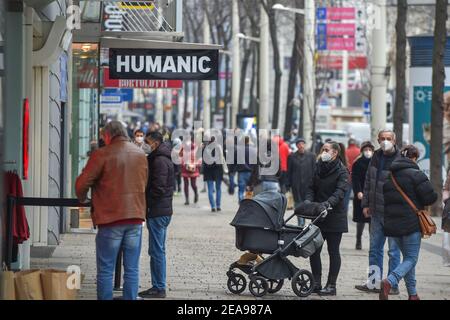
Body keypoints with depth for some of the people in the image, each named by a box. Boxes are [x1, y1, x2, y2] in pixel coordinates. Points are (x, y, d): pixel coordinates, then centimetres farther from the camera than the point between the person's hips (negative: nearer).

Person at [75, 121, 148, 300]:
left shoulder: (102, 155, -8)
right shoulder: (141, 155, 10)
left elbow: (82, 184, -7)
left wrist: (82, 198, 12)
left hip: (110, 219, -4)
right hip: (136, 218, 4)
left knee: (105, 271, 2)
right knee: (132, 270, 8)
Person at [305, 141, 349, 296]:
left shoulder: (341, 171, -8)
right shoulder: (319, 168, 11)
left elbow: (340, 192, -19)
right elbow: (312, 188, 10)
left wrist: (328, 203, -35)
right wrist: (308, 201, -10)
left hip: (335, 216, -6)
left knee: (333, 251, 1)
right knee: (314, 249, 4)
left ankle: (331, 285, 6)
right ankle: (316, 283, 12)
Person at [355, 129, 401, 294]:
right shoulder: (376, 158, 10)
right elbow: (368, 182, 17)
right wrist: (365, 204, 13)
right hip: (376, 212, 7)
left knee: (393, 251, 0)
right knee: (375, 249, 13)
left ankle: (392, 285, 6)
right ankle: (375, 282, 21)